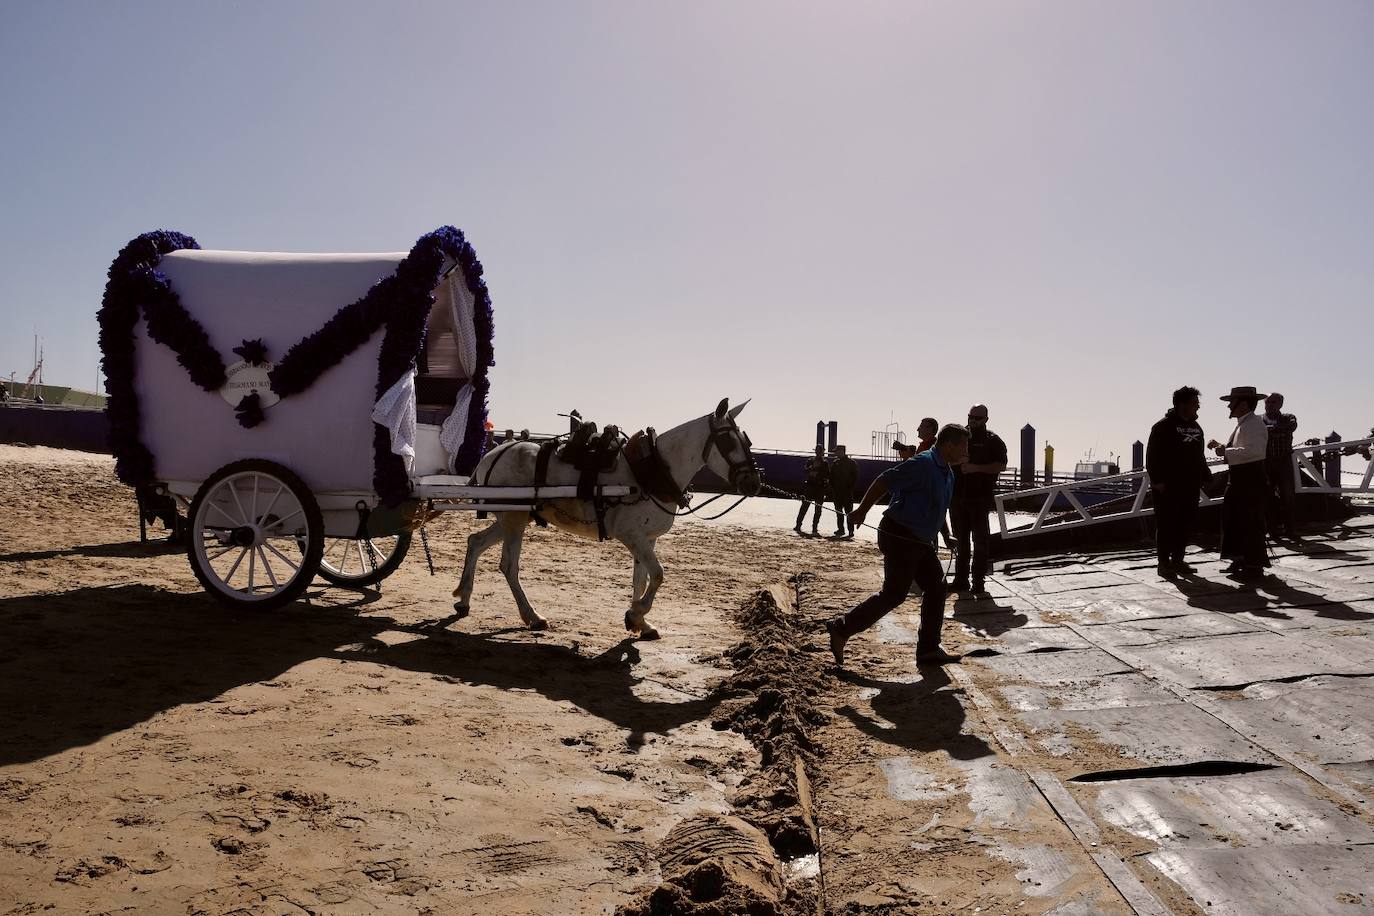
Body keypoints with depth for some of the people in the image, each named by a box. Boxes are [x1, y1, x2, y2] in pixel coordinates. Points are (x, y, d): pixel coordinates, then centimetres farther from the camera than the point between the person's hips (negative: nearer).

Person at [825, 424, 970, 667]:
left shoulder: (947, 473, 12)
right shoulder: (923, 464, -19)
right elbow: (883, 482, -18)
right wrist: (862, 511, -10)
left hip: (921, 541, 10)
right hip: (900, 538, -10)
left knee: (936, 588, 8)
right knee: (893, 594, -7)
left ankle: (929, 650, 15)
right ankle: (841, 629, 2)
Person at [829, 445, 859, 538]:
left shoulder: (852, 463, -3)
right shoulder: (834, 463, 11)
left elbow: (856, 478, -4)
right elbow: (831, 477, 13)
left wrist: (851, 488, -12)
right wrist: (832, 490, 4)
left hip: (848, 492, -5)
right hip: (837, 491, 5)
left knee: (848, 512, -4)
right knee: (838, 512, 7)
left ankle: (851, 531, -1)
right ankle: (840, 529, 14)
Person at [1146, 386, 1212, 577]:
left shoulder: (1196, 427, 16)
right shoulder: (1163, 426, -8)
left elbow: (1200, 456, 24)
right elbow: (1152, 456, -12)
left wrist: (1206, 477, 17)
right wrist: (1157, 480, -17)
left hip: (1190, 486, 8)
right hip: (1168, 487, -7)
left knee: (1185, 525, 10)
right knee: (1166, 525, -4)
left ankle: (1177, 560, 20)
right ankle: (1164, 563, 1)